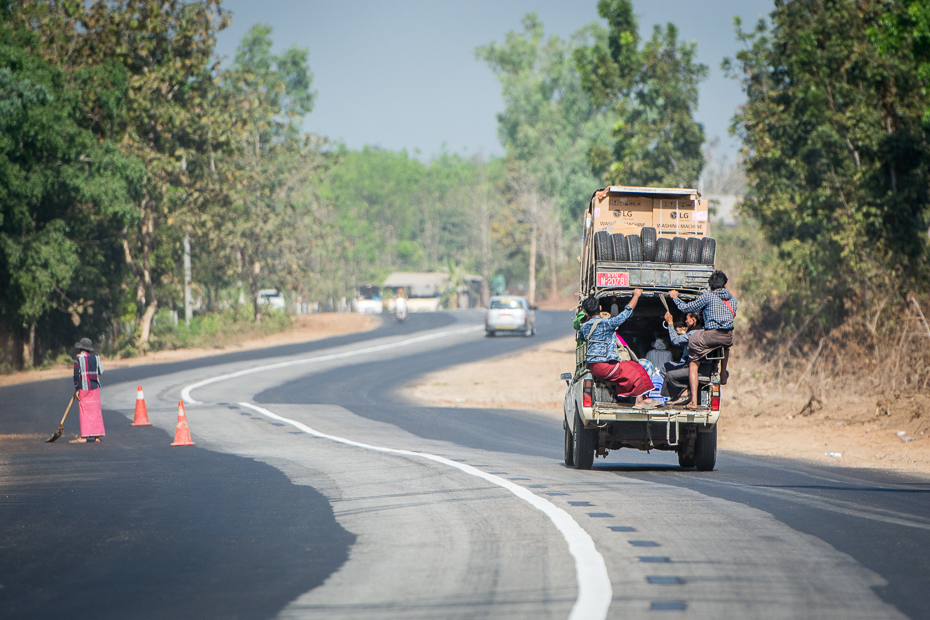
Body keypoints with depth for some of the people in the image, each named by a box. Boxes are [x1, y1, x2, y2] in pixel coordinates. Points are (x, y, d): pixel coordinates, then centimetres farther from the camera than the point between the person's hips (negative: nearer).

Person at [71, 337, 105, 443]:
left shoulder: (79, 358, -7)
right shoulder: (95, 357, 5)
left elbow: (77, 374, -9)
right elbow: (100, 371, 7)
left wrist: (76, 389, -7)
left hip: (84, 387, -4)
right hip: (95, 387, 4)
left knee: (85, 411, -2)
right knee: (95, 410, 8)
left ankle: (85, 436, -5)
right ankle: (96, 435, 8)